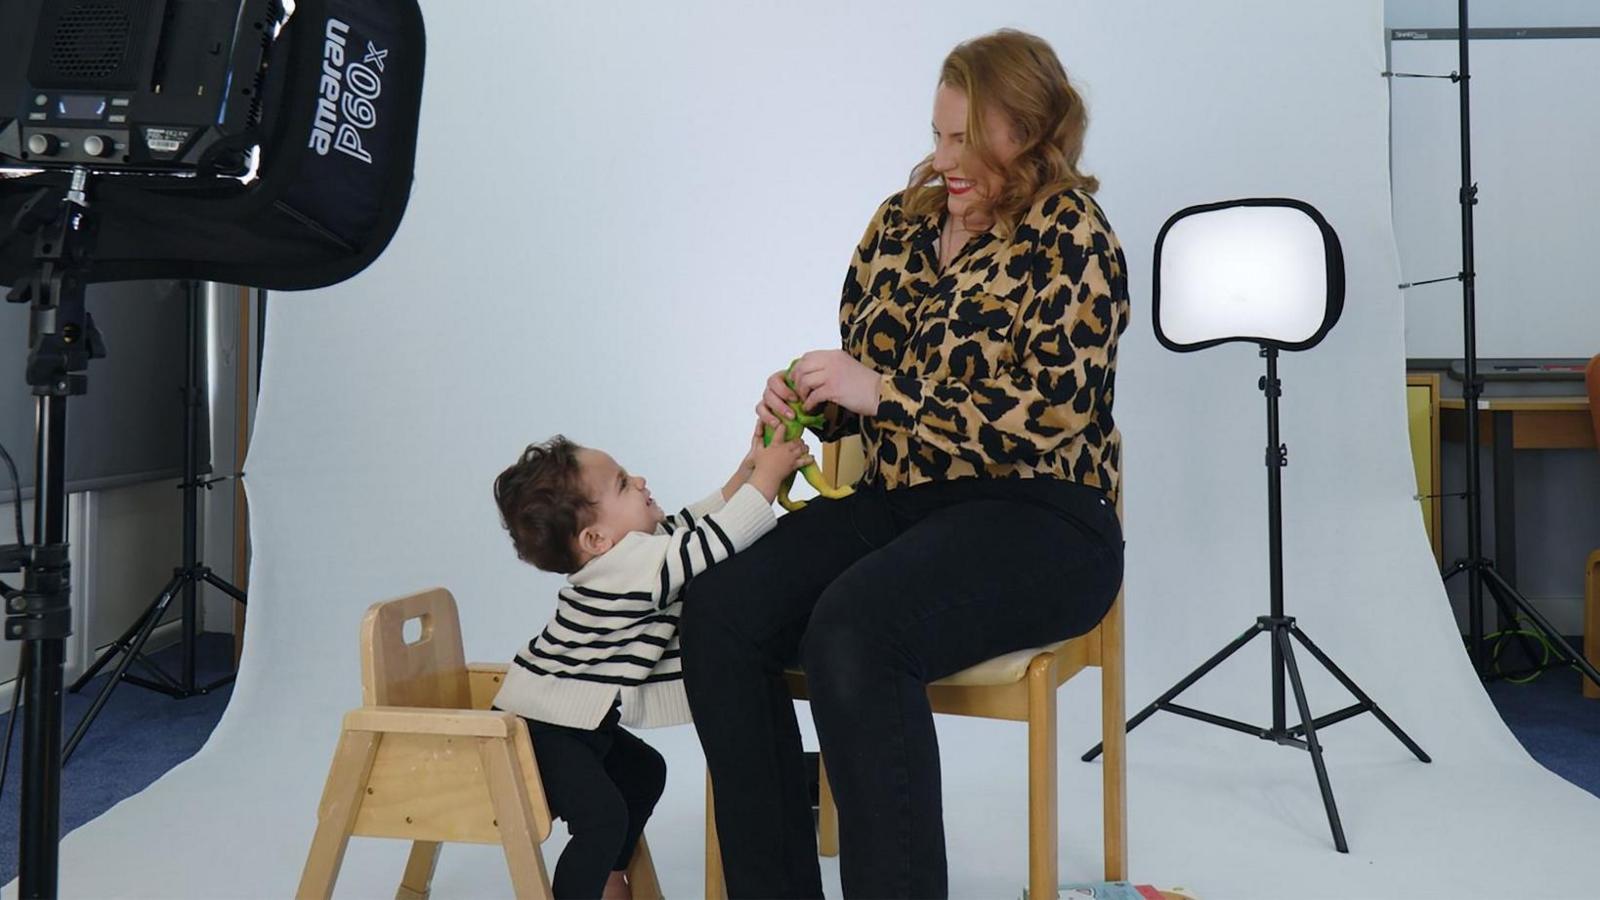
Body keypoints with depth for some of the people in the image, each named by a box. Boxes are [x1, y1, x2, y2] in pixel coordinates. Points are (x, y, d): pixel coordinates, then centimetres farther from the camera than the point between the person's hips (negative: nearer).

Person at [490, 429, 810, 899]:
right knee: (602, 815, -18)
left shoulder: (631, 549, 1)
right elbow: (717, 540, -31)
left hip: (569, 719, 11)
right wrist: (767, 473, -22)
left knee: (643, 770, 23)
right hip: (540, 728, -11)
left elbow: (698, 521, 10)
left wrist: (748, 468, 1)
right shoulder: (634, 563, -28)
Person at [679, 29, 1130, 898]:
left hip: (1038, 520, -6)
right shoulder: (902, 220, 12)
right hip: (902, 500, 7)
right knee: (719, 608, -18)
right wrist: (808, 400, -3)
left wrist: (882, 390, -20)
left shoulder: (1072, 242, -7)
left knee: (851, 632, -34)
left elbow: (1045, 420, -18)